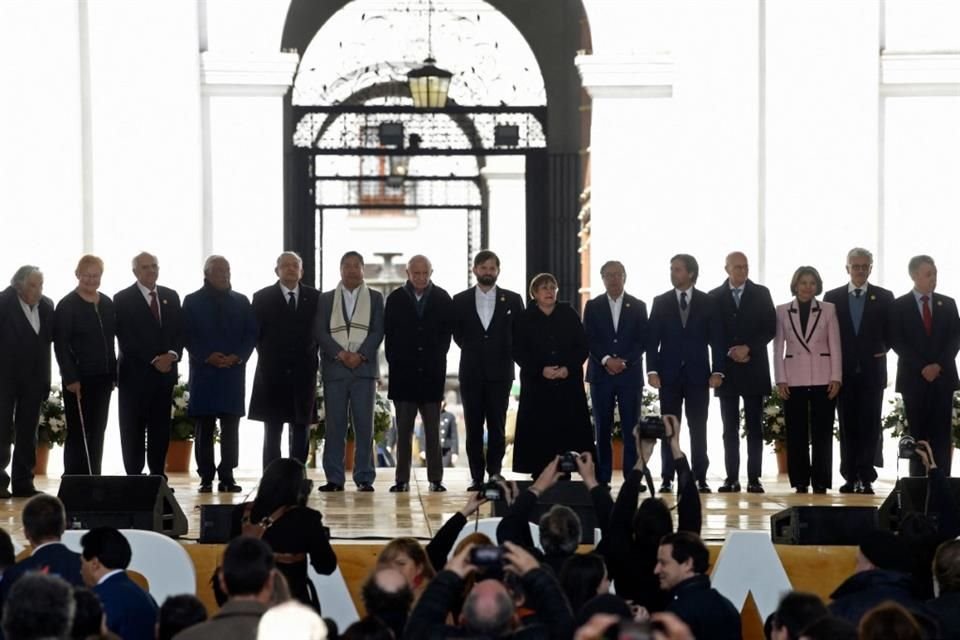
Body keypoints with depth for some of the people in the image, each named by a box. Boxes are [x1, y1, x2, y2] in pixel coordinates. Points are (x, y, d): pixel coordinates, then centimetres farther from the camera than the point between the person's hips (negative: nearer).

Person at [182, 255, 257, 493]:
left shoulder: (240, 302, 13)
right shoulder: (192, 302, 7)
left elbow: (251, 333, 9)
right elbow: (187, 335, 1)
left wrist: (237, 356, -8)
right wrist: (207, 356, -12)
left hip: (234, 370, 2)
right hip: (203, 371, -2)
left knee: (231, 427, -2)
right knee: (204, 428, -1)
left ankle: (227, 476, 0)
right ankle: (206, 477, 2)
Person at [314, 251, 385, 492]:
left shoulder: (375, 298, 11)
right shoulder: (326, 299, 13)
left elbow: (378, 331, 2)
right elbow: (320, 332, 3)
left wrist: (360, 355, -12)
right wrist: (340, 354, -11)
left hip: (364, 367, -1)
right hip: (334, 368, 1)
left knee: (364, 425, -3)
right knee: (334, 425, -1)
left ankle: (364, 478, -1)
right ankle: (334, 479, 2)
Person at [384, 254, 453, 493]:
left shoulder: (442, 299, 4)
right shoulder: (395, 299, 5)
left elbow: (446, 332, 5)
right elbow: (389, 334, 6)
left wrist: (437, 360, -1)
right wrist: (395, 362, 0)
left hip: (432, 373, 0)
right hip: (404, 373, 0)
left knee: (433, 430, 2)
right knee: (403, 430, 2)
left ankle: (435, 479, 4)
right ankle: (402, 479, 3)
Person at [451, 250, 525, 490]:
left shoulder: (512, 300, 5)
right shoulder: (460, 301, 7)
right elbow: (457, 334, 13)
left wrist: (505, 356, 4)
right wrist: (473, 352, 8)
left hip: (500, 372, -1)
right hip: (471, 373, 1)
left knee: (497, 426, -5)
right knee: (473, 427, 1)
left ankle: (494, 471, 0)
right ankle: (477, 476, 4)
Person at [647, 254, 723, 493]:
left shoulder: (707, 302, 4)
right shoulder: (661, 302, 6)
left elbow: (716, 339, 3)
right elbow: (652, 339, 4)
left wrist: (717, 371, -6)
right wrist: (652, 370, -6)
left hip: (698, 374, -1)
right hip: (669, 374, 1)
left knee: (698, 428, 1)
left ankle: (700, 478, 4)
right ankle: (667, 479, 3)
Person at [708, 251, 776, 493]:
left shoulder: (761, 294, 6)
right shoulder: (714, 297, 6)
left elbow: (770, 328, 1)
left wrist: (748, 348, -10)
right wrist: (730, 353, -10)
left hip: (754, 368, 0)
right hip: (727, 369, 1)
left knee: (754, 427, -1)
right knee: (730, 428, 2)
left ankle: (754, 478, 0)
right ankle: (732, 478, 3)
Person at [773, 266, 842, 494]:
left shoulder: (828, 310, 5)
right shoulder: (782, 311, 6)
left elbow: (835, 346, 3)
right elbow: (778, 347, 5)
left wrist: (836, 378, -5)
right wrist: (780, 380, -2)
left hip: (823, 379, -1)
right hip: (794, 380, 1)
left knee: (822, 432, -1)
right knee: (796, 433, 1)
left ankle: (820, 481, 3)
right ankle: (800, 481, 6)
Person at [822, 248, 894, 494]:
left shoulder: (884, 297, 4)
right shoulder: (832, 297, 6)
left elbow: (892, 332, 10)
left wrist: (883, 350, -2)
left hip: (872, 371, -1)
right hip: (844, 372, 1)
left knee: (869, 426, -3)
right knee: (847, 427, 3)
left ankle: (866, 478, -3)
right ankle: (850, 477, 6)